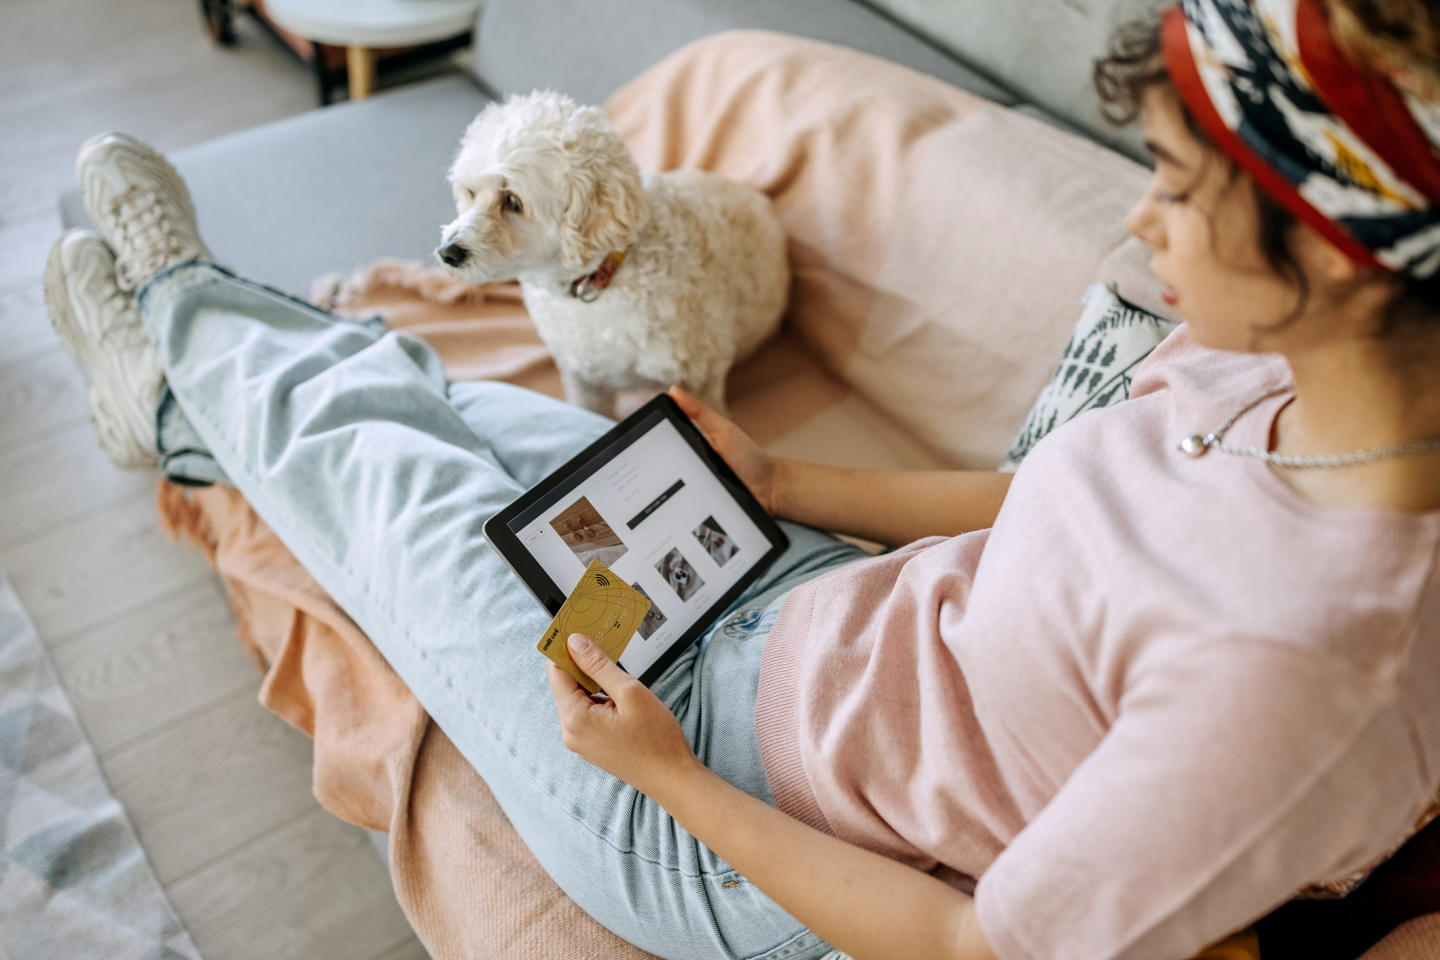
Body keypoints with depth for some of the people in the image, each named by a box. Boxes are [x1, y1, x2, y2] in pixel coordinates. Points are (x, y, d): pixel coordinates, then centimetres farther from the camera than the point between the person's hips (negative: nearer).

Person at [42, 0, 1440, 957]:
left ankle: (183, 317, 41)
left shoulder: (1296, 658, -38)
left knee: (392, 482, 7)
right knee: (468, 414, 16)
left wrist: (670, 777, -17)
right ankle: (183, 396, 47)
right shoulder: (1267, 358, -14)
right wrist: (776, 482, 5)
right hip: (813, 605, 7)